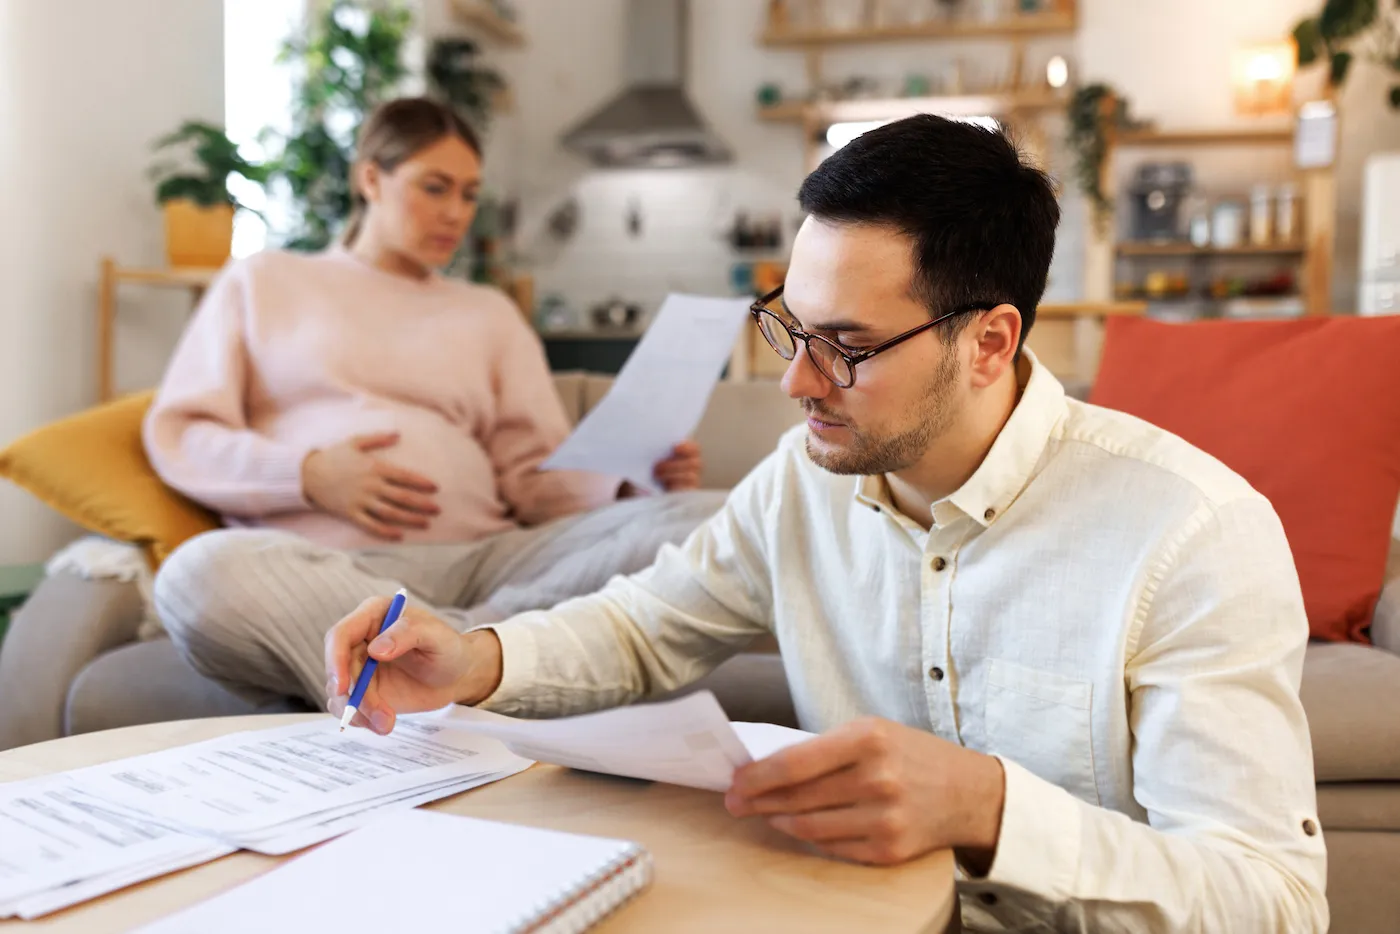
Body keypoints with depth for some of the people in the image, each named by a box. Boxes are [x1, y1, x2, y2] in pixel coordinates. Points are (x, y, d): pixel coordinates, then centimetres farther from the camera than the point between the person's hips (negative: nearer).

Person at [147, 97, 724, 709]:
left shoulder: (490, 313, 27)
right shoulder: (263, 282, 22)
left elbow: (534, 477, 17)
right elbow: (176, 434, 11)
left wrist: (639, 483, -5)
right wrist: (308, 475, -8)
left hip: (480, 558, 3)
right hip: (322, 561, -2)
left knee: (706, 519, -23)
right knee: (198, 573, -38)